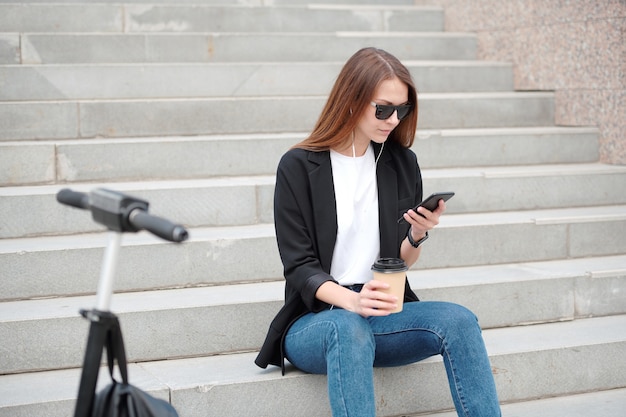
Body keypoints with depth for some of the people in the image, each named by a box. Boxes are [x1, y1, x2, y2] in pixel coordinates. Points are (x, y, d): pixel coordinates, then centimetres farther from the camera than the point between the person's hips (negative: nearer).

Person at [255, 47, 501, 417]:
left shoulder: (401, 164, 8)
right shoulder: (299, 167, -5)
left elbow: (402, 262, 9)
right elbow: (300, 269, -9)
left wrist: (418, 235, -14)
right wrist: (352, 301, -28)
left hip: (379, 315, 4)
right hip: (314, 321, -4)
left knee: (459, 321, -25)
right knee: (347, 328, -39)